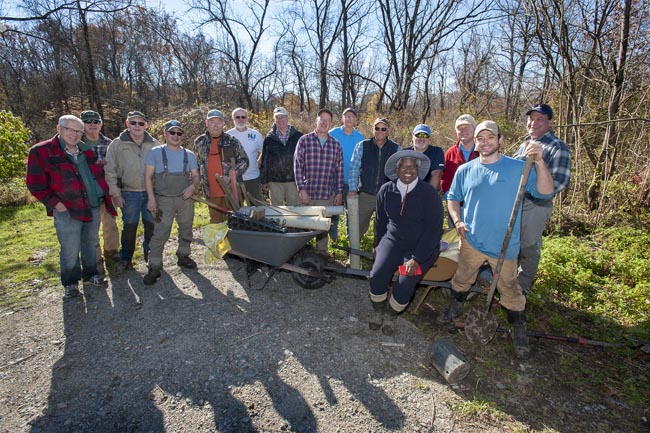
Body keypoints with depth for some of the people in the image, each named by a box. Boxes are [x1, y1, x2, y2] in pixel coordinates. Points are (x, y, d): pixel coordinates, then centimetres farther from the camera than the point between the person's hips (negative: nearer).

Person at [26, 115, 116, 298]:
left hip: (93, 208, 5)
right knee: (70, 251, 4)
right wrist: (56, 203, -13)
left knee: (90, 245, 18)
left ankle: (90, 275, 34)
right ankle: (70, 283, 23)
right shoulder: (41, 152, -7)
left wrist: (102, 193, 9)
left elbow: (100, 174, 20)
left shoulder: (86, 151, 10)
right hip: (67, 211, -5)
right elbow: (35, 184, -8)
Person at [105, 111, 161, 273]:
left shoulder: (154, 144, 5)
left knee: (152, 225, 10)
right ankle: (125, 259, 20)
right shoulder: (117, 144, 1)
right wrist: (115, 193, -3)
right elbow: (110, 171, 2)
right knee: (129, 227, 5)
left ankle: (151, 254, 29)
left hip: (151, 192, 2)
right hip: (129, 193, -1)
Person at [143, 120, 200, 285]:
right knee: (160, 234, -8)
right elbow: (148, 177, -1)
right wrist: (151, 198, -10)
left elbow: (195, 176, 12)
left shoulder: (189, 155, 10)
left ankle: (183, 256, 33)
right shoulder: (156, 152, 2)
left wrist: (192, 186, -11)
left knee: (186, 230, 14)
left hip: (185, 199, 4)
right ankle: (154, 267, 1)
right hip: (164, 200, -3)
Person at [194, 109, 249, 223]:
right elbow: (197, 165, 18)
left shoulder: (232, 141, -1)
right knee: (215, 222, 14)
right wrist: (203, 181, 10)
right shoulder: (199, 142, 7)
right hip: (211, 192, 3)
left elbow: (244, 160, 0)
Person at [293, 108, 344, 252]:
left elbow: (339, 170, 8)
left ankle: (322, 253, 26)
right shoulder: (304, 140, -1)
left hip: (327, 195, 2)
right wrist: (301, 189, -10)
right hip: (307, 193, -1)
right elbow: (298, 166, -4)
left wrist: (339, 192, 4)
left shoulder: (336, 144, 6)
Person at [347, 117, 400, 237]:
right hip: (365, 195, 0)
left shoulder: (397, 149, 2)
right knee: (358, 226, 7)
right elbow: (354, 168, 1)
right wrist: (353, 189, -5)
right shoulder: (362, 146, 1)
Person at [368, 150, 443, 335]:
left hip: (422, 246, -3)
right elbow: (380, 221, 13)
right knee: (377, 275, -20)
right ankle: (378, 311, 9)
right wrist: (378, 248, 15)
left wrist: (416, 259, -20)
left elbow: (433, 229, -14)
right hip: (393, 240, 3)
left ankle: (389, 315, 9)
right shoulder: (386, 190, 0)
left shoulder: (429, 193, -12)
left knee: (405, 284, -22)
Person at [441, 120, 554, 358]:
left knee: (509, 287, 11)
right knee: (462, 278, 18)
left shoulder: (519, 168, -6)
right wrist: (457, 220, -3)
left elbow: (545, 192, -15)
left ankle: (519, 329, 32)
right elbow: (453, 198, 13)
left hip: (504, 244, -2)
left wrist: (539, 162, -28)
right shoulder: (465, 170, 2)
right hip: (471, 239, 2)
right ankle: (456, 306, 44)